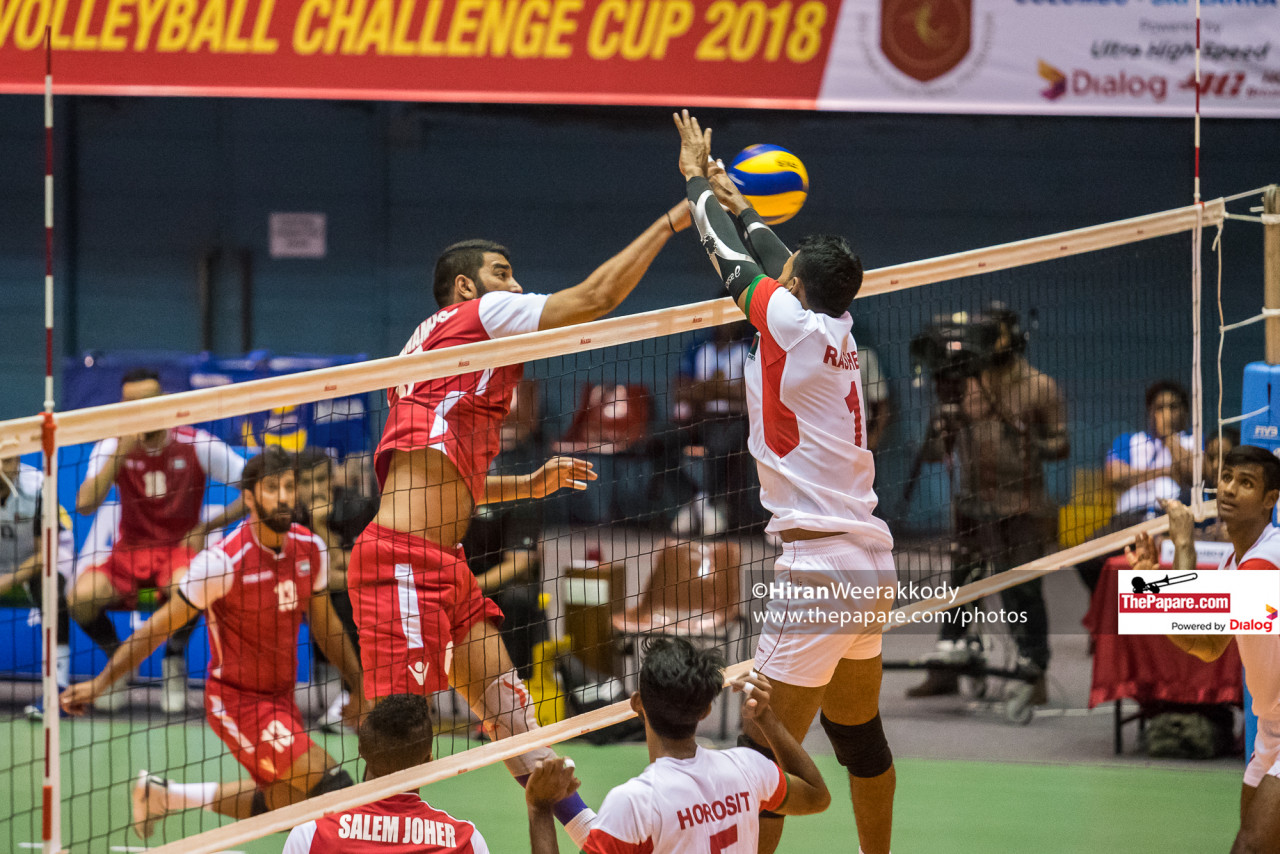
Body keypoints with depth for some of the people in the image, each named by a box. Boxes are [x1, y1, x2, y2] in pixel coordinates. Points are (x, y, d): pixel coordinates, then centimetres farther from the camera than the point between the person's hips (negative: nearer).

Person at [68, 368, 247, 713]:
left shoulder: (196, 445, -7)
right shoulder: (112, 447, -3)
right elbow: (85, 504, -19)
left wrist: (207, 527, -10)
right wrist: (121, 451, -24)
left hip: (181, 547, -2)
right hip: (130, 550, 2)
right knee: (79, 596, -28)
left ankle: (174, 659, -5)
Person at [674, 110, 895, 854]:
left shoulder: (792, 324, -11)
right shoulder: (839, 332, 8)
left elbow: (732, 258, 2)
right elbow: (786, 261, 25)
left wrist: (698, 179, 18)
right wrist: (737, 203, 39)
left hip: (821, 569, -9)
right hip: (872, 566, 9)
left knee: (765, 754, -8)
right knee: (858, 733, 20)